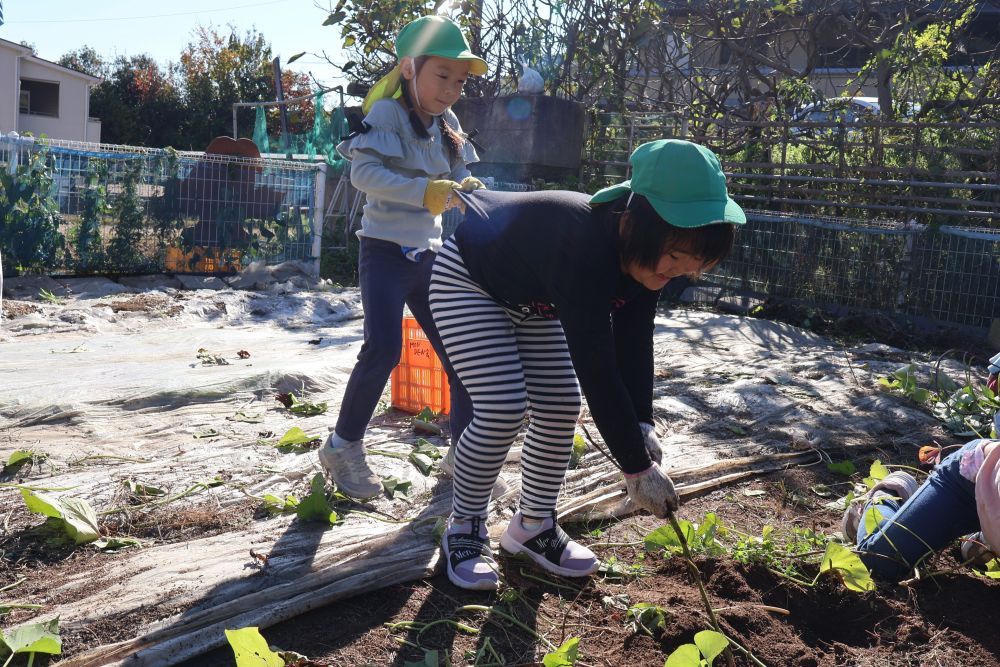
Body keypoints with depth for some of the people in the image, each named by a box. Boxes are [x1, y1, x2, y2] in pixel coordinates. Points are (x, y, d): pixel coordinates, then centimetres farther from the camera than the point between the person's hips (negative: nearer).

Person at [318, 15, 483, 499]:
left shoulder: (448, 125, 8)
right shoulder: (388, 113, -12)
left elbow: (458, 177, 10)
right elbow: (363, 172, -26)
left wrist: (467, 188, -14)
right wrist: (424, 192, -36)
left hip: (430, 256, 7)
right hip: (386, 253, -7)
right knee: (383, 348, -20)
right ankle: (343, 447, 1)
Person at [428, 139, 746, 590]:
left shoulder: (643, 255, -18)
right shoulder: (585, 252, -43)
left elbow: (634, 345, -13)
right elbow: (596, 370, -41)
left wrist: (641, 426, -24)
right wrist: (637, 467, -35)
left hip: (530, 297, 8)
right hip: (467, 279, -8)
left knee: (560, 409, 1)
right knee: (504, 409, -18)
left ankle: (533, 526, 18)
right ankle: (463, 528, 3)